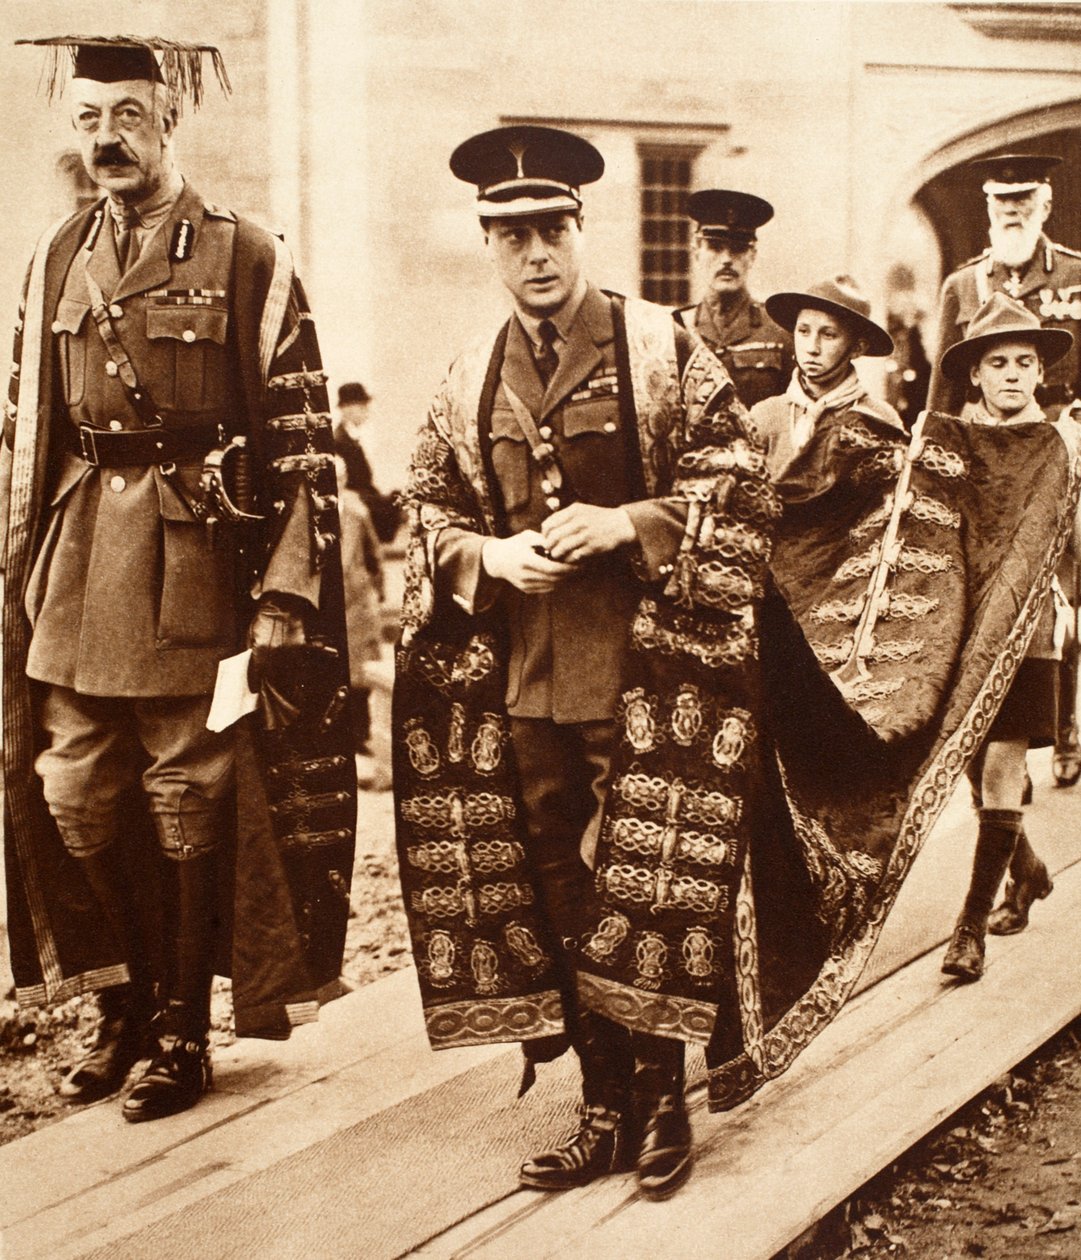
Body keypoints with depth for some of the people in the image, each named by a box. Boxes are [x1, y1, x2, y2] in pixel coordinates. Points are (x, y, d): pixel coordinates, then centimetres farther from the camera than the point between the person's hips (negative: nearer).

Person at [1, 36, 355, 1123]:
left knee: (189, 806, 3)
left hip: (195, 566, -4)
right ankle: (122, 1008, 26)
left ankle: (181, 1032, 19)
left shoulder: (245, 259, -4)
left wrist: (284, 595, -12)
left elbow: (298, 439, -6)